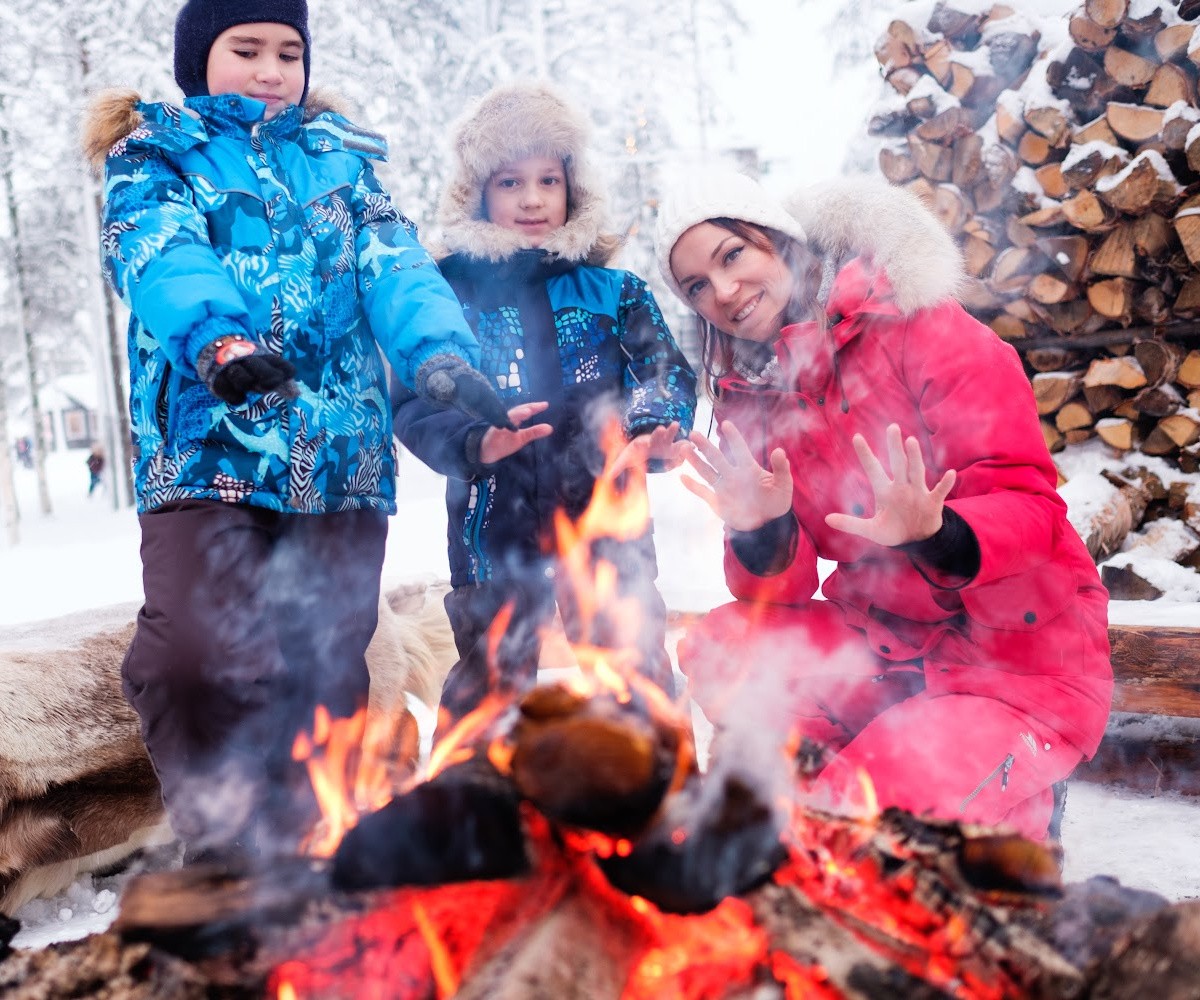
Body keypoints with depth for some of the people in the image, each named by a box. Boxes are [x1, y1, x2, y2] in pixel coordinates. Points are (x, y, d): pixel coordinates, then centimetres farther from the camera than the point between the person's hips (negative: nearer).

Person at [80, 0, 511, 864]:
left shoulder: (339, 157, 20)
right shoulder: (154, 154, 11)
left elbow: (393, 261, 1)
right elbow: (158, 252, -12)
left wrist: (442, 355, -21)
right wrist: (219, 336, -35)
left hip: (342, 459, 3)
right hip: (206, 446, -3)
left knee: (326, 670, 6)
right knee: (196, 651, -19)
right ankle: (227, 844, 0)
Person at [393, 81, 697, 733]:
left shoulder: (613, 288, 9)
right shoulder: (448, 291, 4)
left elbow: (664, 369, 1)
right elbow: (414, 404, -3)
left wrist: (652, 431, -22)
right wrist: (476, 441, -24)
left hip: (608, 515, 1)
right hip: (494, 524, -1)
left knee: (635, 670, 3)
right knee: (491, 677, 6)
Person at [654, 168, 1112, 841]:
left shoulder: (919, 328, -14)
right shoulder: (748, 397, 3)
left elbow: (1030, 504, -17)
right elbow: (779, 588, -1)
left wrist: (930, 534, -38)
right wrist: (760, 535, -24)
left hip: (1024, 665, -5)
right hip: (876, 642, 6)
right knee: (719, 649, -16)